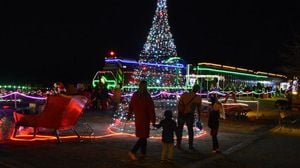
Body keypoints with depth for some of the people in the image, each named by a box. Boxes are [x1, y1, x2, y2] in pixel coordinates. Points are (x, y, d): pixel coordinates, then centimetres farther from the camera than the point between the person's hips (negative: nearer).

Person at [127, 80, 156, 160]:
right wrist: (153, 120, -9)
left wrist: (129, 116, 20)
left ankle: (143, 153, 25)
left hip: (137, 119, 7)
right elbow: (151, 110, -14)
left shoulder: (134, 95, 1)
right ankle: (133, 151, -10)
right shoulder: (147, 97, -17)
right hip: (145, 120, -7)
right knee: (143, 137, 0)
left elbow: (130, 106, 9)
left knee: (143, 136, 18)